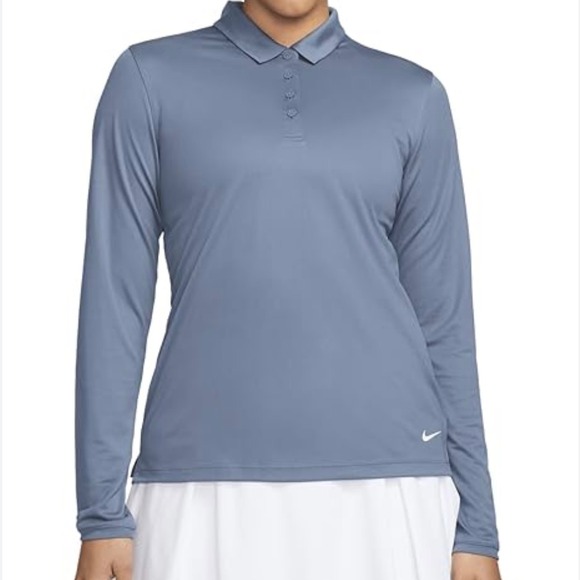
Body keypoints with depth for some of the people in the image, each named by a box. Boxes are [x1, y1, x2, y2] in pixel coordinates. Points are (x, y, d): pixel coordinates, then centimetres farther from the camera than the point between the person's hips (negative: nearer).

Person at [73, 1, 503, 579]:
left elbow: (442, 318, 8)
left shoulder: (413, 97, 9)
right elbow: (114, 301, 2)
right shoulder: (149, 80, 5)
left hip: (385, 490, 1)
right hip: (204, 490, -1)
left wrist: (475, 528, 5)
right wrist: (101, 513, -2)